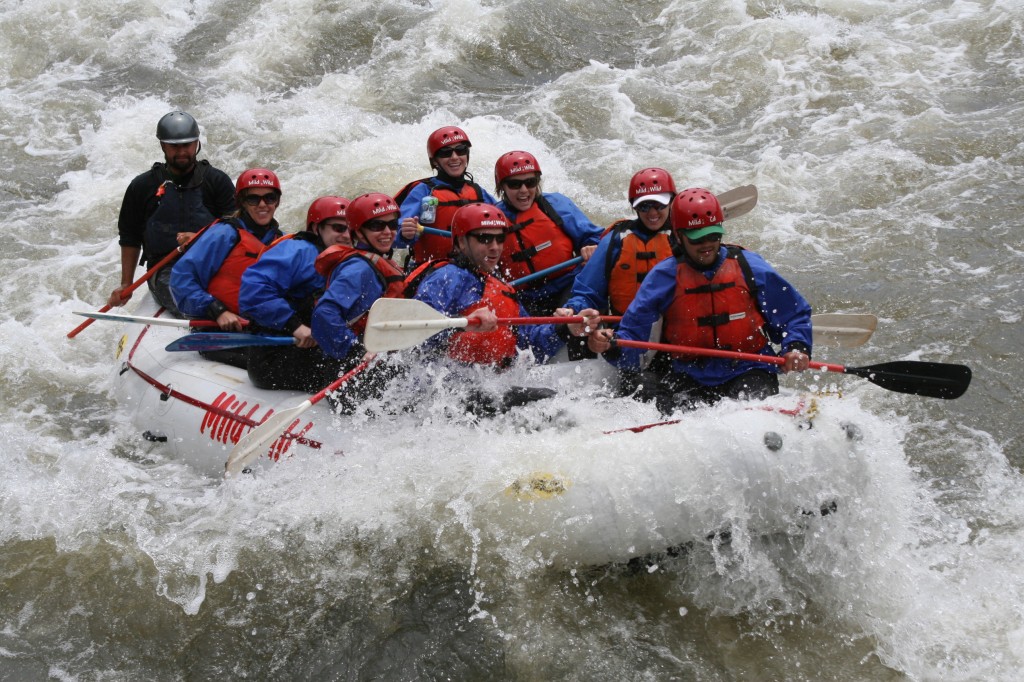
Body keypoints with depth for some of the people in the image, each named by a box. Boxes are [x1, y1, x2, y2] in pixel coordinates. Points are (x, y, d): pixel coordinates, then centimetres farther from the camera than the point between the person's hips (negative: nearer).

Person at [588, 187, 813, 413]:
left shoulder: (748, 266, 3)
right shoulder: (663, 276, 3)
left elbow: (795, 313, 10)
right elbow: (633, 331, 2)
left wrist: (796, 348, -10)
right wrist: (611, 346, -20)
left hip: (747, 372, -1)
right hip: (689, 378, 1)